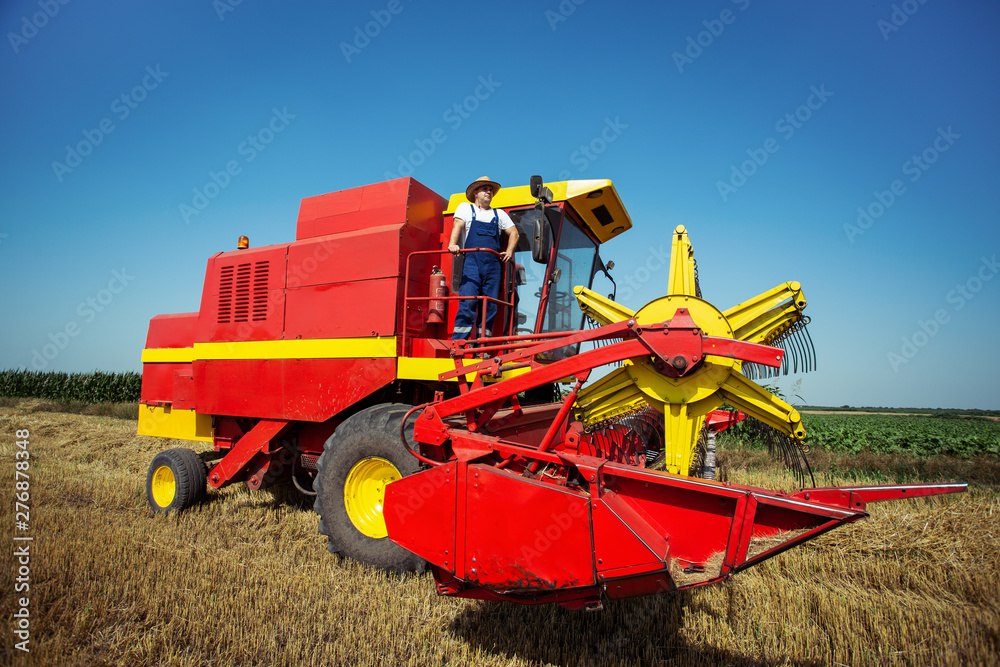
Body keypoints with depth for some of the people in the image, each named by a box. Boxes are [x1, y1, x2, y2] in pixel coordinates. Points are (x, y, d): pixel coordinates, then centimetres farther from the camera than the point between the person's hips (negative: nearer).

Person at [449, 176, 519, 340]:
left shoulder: (499, 214, 26)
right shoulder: (465, 208, 18)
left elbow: (514, 233, 23)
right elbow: (458, 225, 0)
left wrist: (509, 251, 4)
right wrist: (452, 244, -19)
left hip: (493, 263, 3)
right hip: (471, 260, -3)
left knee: (490, 305, -2)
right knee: (468, 301, -15)